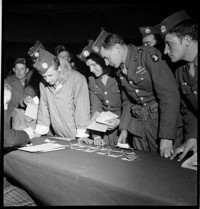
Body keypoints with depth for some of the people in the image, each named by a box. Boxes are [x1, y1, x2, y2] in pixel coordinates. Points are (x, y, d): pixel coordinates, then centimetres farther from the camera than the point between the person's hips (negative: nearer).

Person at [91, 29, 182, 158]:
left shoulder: (149, 56, -15)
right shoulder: (120, 69, 8)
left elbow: (170, 95, -20)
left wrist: (167, 137, -24)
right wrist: (124, 128, 9)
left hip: (161, 123, -6)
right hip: (138, 126, 6)